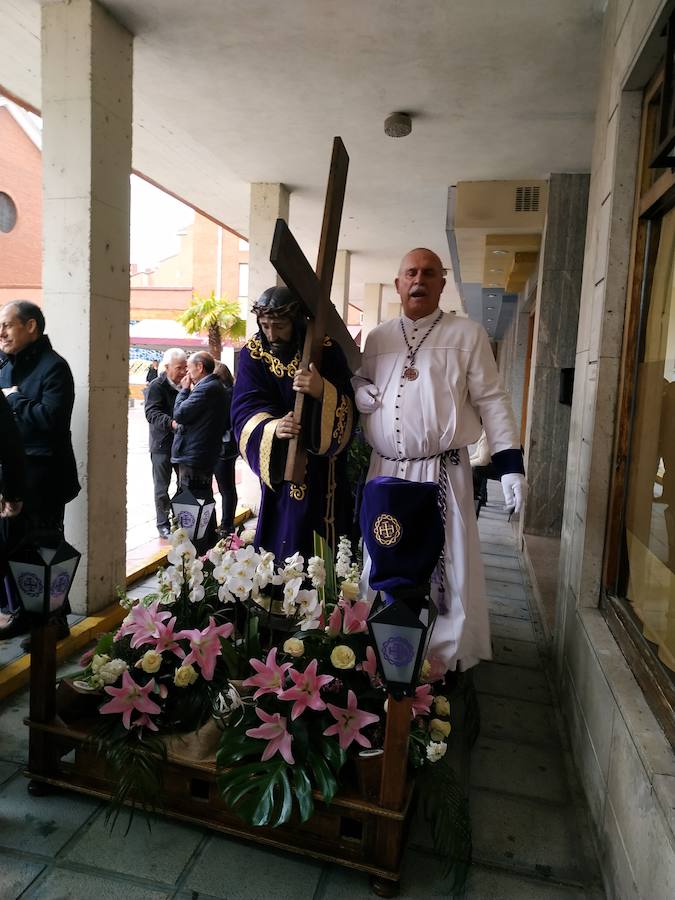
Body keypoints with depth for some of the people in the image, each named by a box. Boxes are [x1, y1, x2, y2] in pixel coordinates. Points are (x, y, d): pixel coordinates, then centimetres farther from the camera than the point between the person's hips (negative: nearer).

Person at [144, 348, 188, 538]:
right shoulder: (156, 386, -8)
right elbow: (152, 412, -21)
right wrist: (171, 423, -37)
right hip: (162, 444, -6)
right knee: (162, 487, 3)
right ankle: (163, 524, 14)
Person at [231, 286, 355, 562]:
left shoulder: (326, 349, -9)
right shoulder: (253, 353, -3)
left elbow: (348, 409, -13)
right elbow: (245, 410, -12)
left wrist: (323, 391, -35)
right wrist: (272, 428, -33)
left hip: (323, 469, -1)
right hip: (277, 464, 1)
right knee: (281, 541, 4)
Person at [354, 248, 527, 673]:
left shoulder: (467, 334, 0)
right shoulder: (377, 338, 12)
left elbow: (492, 401, -3)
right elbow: (360, 383, 24)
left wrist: (511, 466, -11)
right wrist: (360, 392, -2)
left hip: (444, 473, -4)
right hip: (386, 471, 4)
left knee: (446, 566, 0)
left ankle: (447, 658, 19)